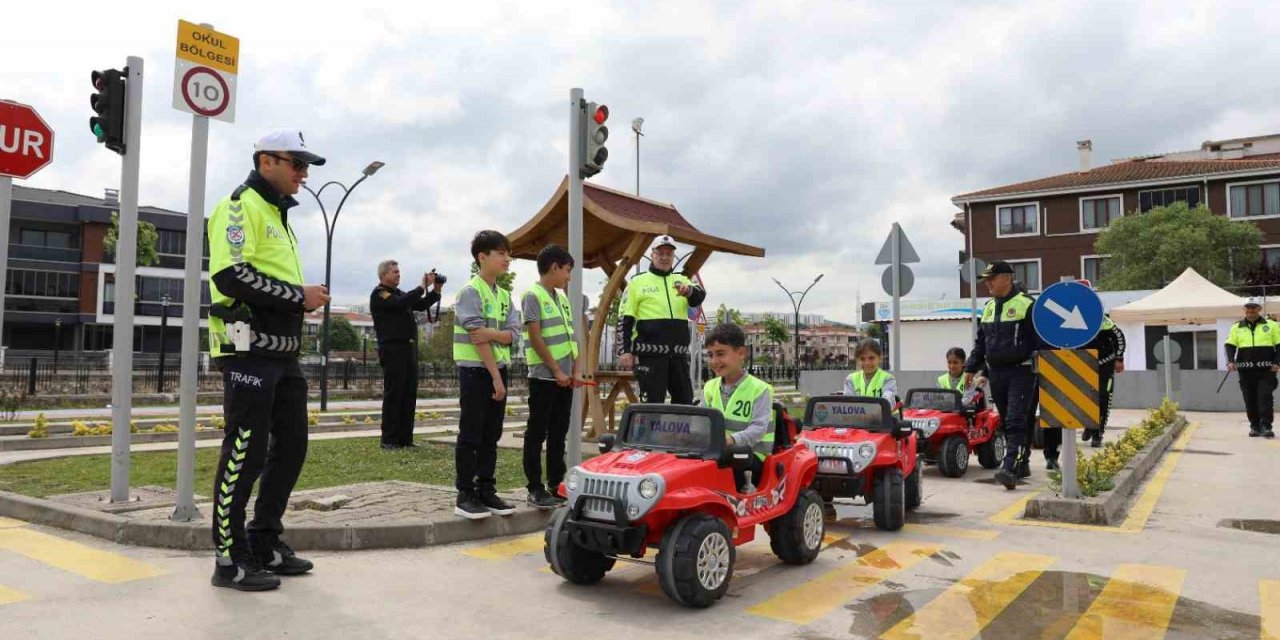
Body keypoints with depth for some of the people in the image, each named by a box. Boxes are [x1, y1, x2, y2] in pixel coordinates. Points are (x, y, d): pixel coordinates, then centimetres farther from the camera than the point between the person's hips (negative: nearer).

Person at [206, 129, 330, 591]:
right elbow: (232, 276, -21)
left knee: (291, 445, 13)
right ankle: (230, 560, 8)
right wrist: (299, 296, -16)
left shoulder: (278, 214, 23)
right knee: (245, 453, -4)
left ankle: (266, 545, 25)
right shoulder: (241, 206, -8)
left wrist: (304, 300, 9)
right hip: (249, 349, -10)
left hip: (282, 352, 10)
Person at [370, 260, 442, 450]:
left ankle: (405, 438, 11)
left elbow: (421, 305, 19)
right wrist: (422, 287, -15)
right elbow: (400, 304, -20)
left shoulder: (399, 293, 21)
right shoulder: (379, 294, -4)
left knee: (409, 395, 6)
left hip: (410, 349, 8)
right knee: (393, 395, -5)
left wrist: (436, 290, 6)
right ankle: (389, 440, 0)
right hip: (392, 350, -8)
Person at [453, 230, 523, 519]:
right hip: (475, 370, -7)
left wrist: (491, 333, -19)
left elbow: (514, 334, 2)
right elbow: (478, 339, -15)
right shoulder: (470, 292, -10)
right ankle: (465, 495, 3)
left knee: (491, 436, 10)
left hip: (498, 368, 7)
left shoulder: (504, 295, 12)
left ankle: (486, 491, 17)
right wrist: (495, 377, -16)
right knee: (470, 435, -3)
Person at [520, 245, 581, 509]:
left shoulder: (561, 298, 16)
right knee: (537, 434, -1)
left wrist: (575, 369, 7)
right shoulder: (533, 296, -8)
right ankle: (536, 490, 4)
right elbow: (535, 338, -14)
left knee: (559, 433, 12)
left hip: (565, 378, 8)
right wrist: (556, 370, -14)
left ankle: (556, 485, 20)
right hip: (544, 377, -8)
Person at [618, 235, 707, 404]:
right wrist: (625, 350, -5)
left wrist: (690, 291, -27)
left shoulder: (681, 281, 16)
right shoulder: (637, 282, 6)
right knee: (653, 403, -2)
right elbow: (625, 320, 4)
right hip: (649, 354, -4)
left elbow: (699, 297, -4)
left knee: (685, 400, 8)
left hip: (679, 354, 4)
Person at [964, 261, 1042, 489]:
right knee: (1006, 423, 11)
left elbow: (1040, 341, -8)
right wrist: (971, 368, 16)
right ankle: (1021, 463, 23)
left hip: (1021, 373, -7)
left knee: (1016, 422, -14)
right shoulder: (989, 307, 16)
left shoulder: (1027, 304, -6)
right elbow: (980, 342, 22)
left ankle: (1009, 469, -23)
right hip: (996, 374, 7)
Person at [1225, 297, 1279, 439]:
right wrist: (1230, 361, -8)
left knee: (1265, 398, -8)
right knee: (1250, 400, 5)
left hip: (1266, 369, -2)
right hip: (1246, 370, 2)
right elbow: (1230, 346, 8)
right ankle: (1255, 427, 13)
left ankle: (1266, 426, -5)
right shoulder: (1236, 327, 10)